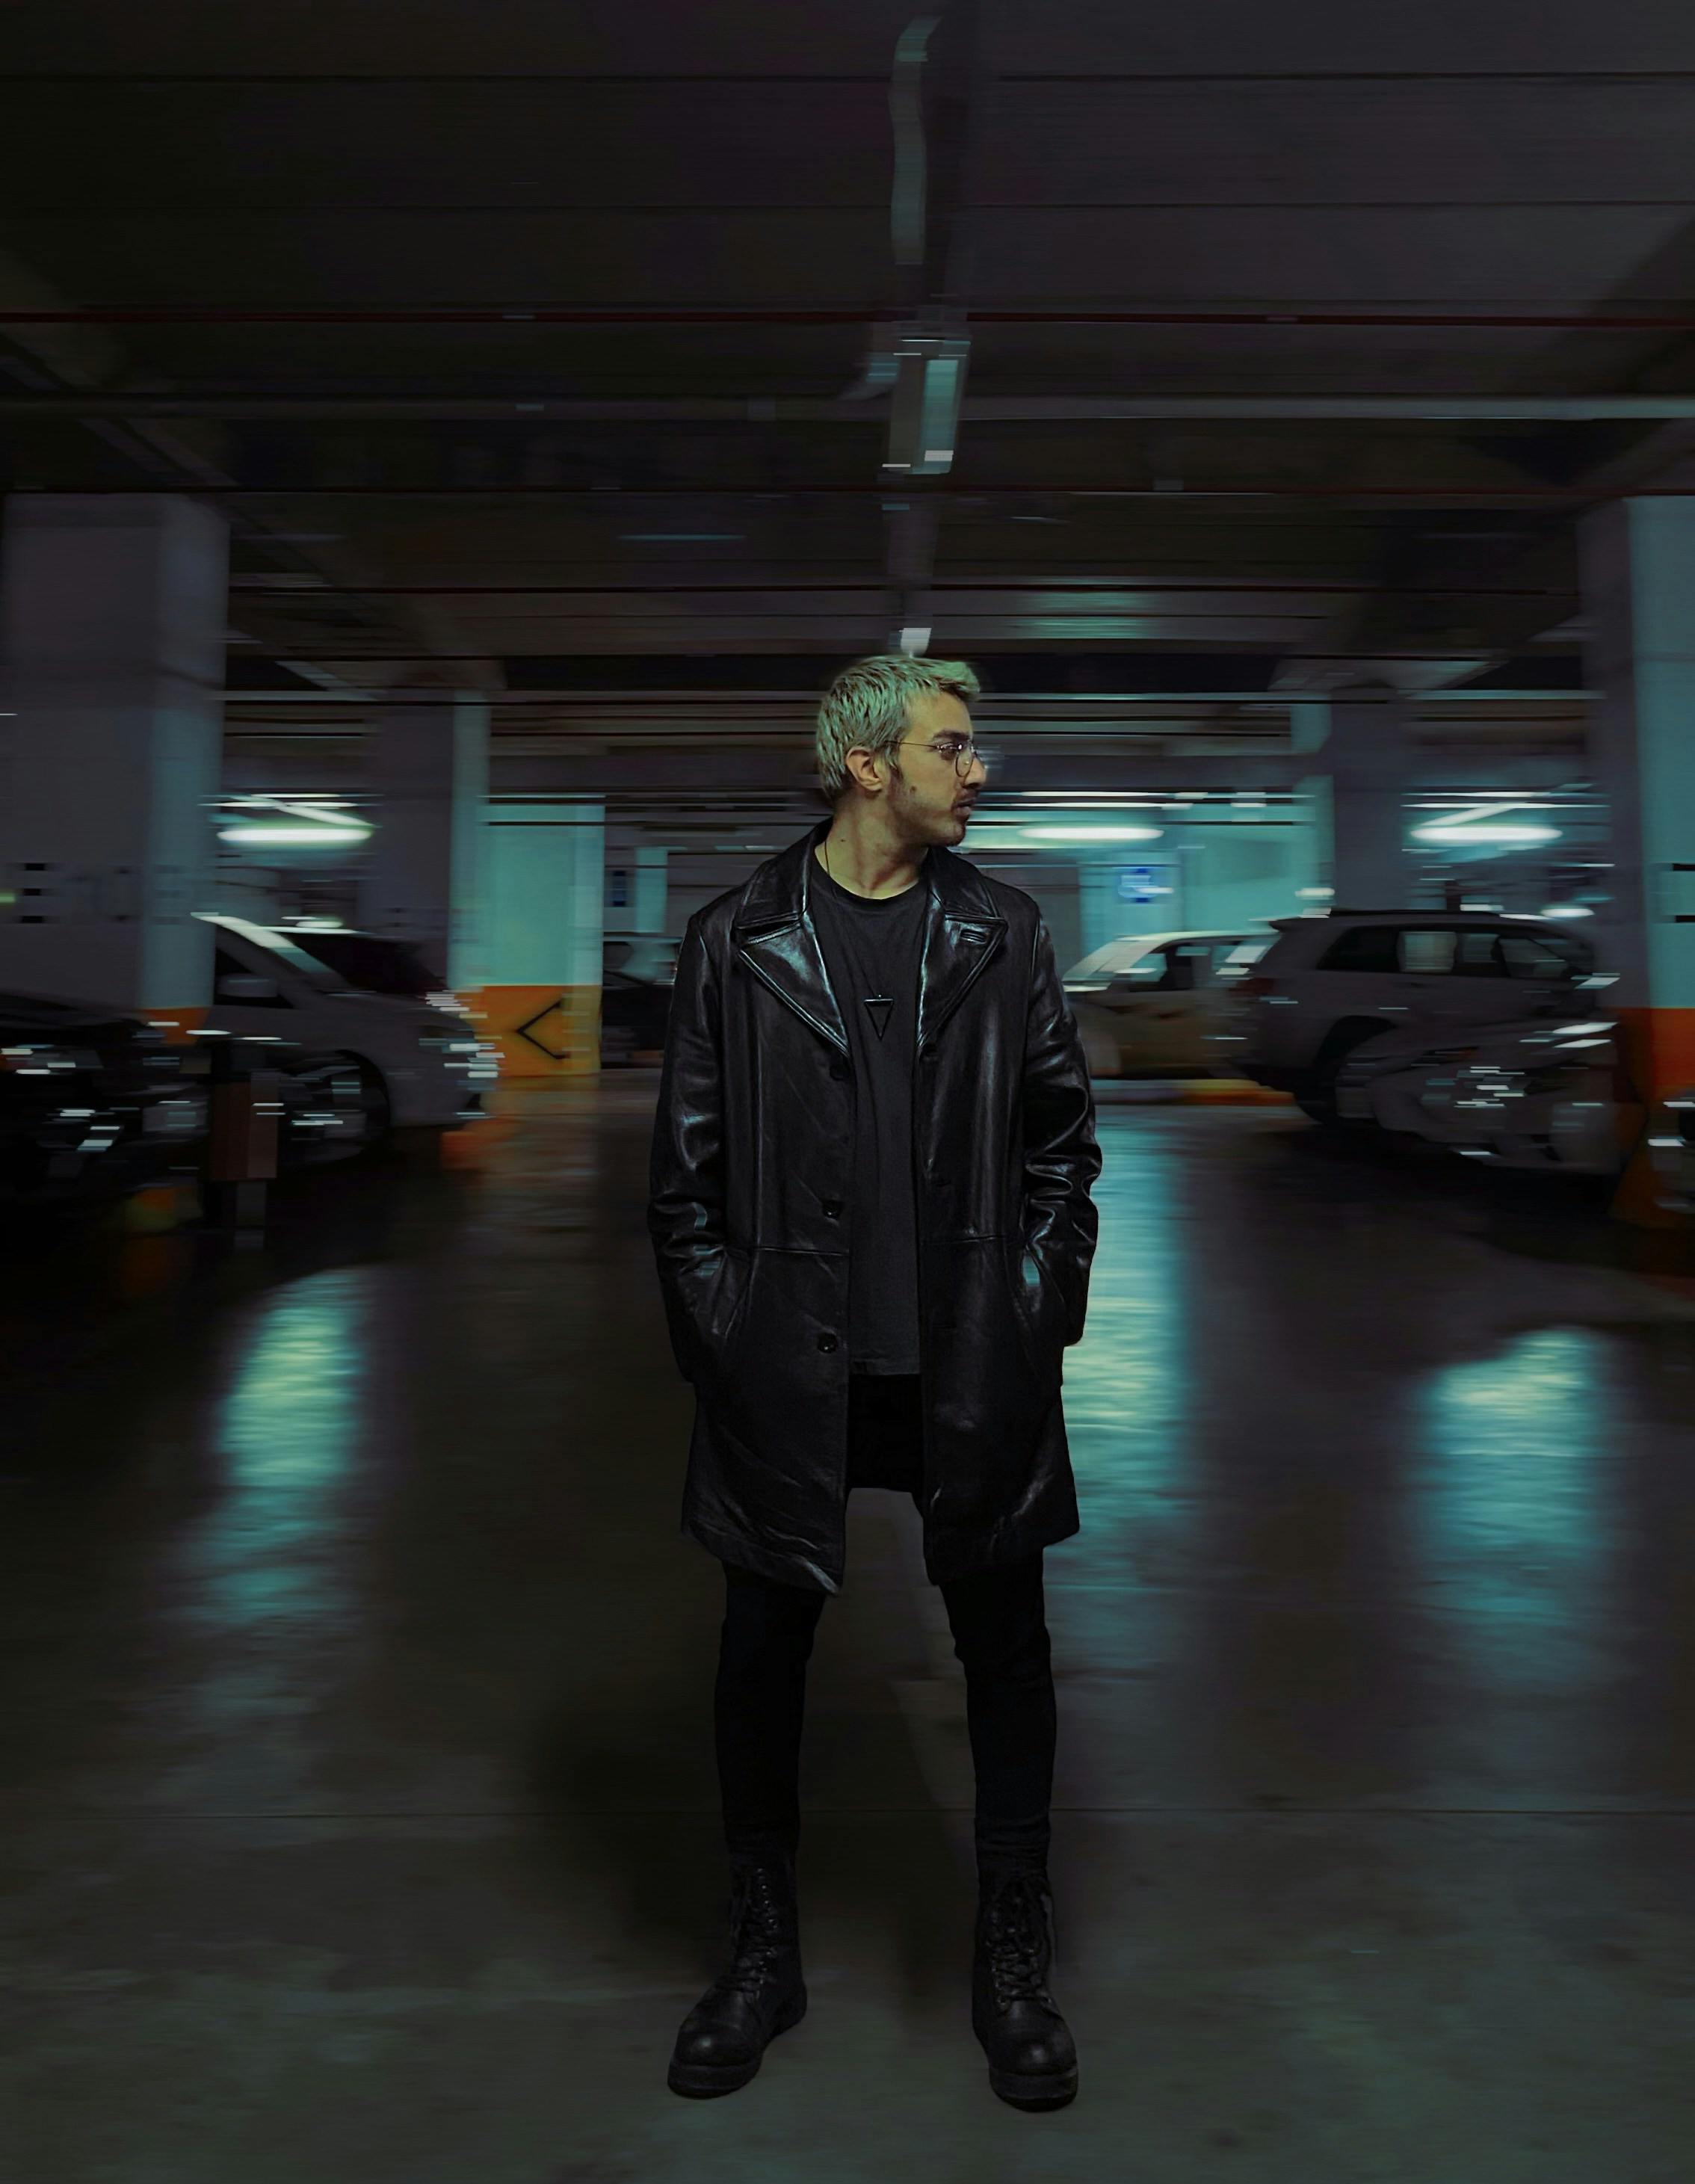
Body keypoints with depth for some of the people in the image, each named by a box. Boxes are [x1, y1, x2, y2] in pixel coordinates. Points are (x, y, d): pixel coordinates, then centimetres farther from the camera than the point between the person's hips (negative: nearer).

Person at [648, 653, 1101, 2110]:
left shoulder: (1004, 934, 5)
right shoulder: (736, 942, 0)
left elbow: (1063, 1135, 8)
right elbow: (688, 1167, 2)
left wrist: (1036, 1311, 3)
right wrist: (725, 1332, -1)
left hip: (974, 1371, 2)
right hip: (790, 1375, -1)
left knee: (1005, 1650, 11)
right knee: (763, 1657, 11)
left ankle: (1013, 1968, 32)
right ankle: (763, 1959, 34)